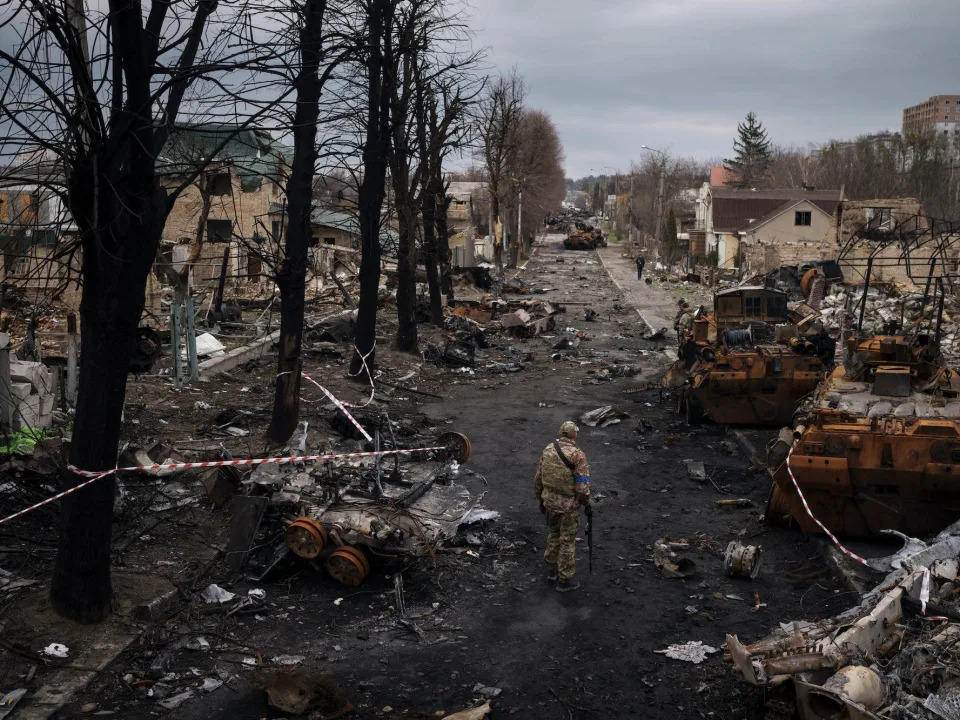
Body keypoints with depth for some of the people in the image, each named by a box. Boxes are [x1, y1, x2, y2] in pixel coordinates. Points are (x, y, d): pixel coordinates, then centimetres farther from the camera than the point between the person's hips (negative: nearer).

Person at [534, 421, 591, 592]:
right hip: (568, 505, -5)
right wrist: (587, 505, -5)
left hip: (550, 501, 5)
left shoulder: (547, 450, -2)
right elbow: (582, 486, -20)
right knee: (567, 541, 8)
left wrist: (541, 499, 17)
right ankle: (564, 580, 18)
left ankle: (552, 569, 38)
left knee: (554, 533, 26)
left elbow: (538, 479, 4)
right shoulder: (577, 455, -20)